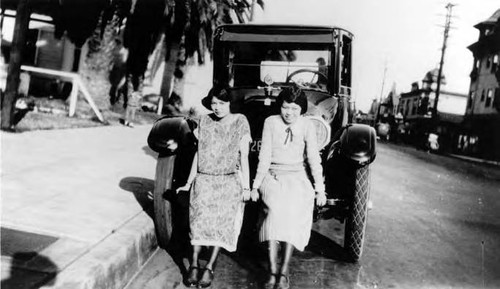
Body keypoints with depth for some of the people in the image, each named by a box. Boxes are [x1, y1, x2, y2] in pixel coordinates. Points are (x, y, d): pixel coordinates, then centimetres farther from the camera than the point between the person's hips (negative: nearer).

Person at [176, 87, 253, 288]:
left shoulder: (240, 122, -2)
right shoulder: (204, 121, 6)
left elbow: (244, 156, 0)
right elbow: (198, 153, 12)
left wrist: (246, 186, -3)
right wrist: (189, 182, 11)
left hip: (229, 182, -2)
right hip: (204, 181, 2)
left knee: (221, 225, -5)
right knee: (199, 221, -7)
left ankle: (209, 268, 3)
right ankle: (194, 265, 0)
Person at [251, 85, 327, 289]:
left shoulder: (306, 126, 2)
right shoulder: (271, 122, 2)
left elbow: (314, 159, 4)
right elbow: (264, 157, 2)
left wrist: (320, 190, 0)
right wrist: (256, 185, -2)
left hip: (297, 178, 0)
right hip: (273, 176, 0)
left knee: (292, 214, -26)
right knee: (275, 211, -28)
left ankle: (284, 273, -20)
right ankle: (273, 272, -25)